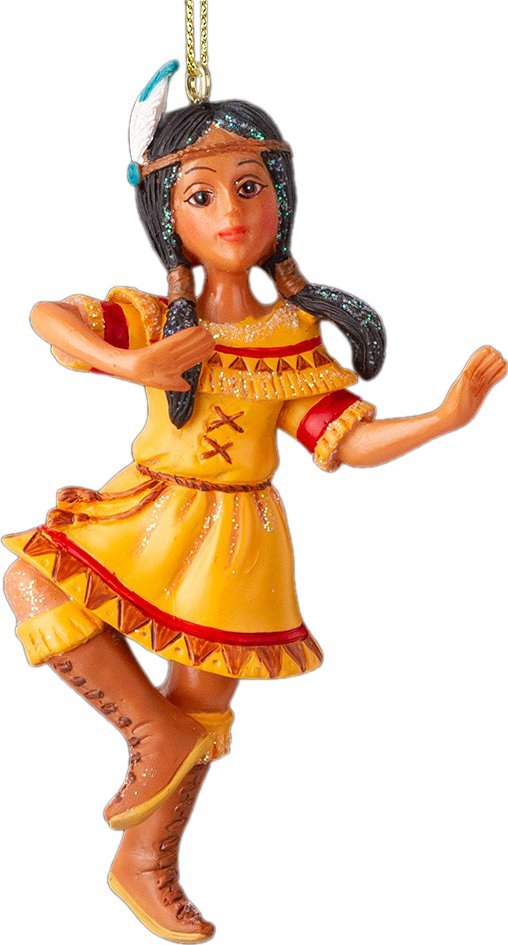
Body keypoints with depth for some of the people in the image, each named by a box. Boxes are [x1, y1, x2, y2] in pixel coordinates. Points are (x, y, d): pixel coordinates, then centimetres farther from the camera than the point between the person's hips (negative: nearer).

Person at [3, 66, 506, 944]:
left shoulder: (295, 339, -5)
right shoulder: (154, 318, -7)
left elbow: (348, 440, -8)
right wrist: (131, 364, -34)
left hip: (234, 535, 0)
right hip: (148, 514, 0)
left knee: (203, 698, 10)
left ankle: (144, 862, 31)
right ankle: (154, 731, -3)